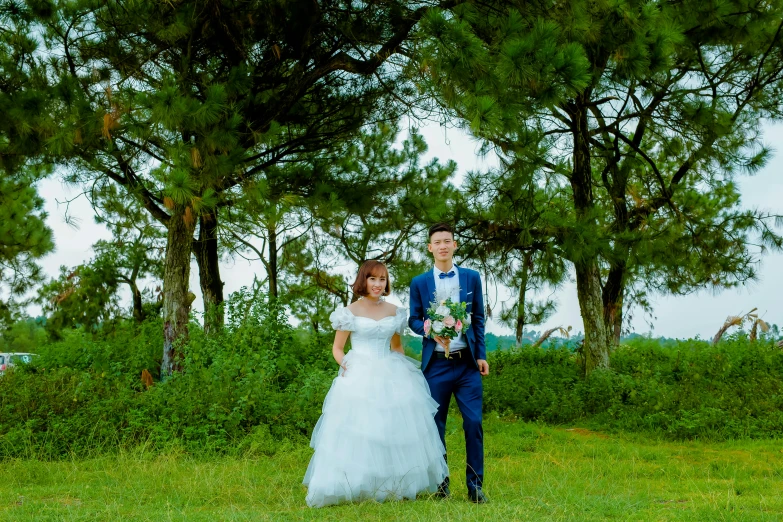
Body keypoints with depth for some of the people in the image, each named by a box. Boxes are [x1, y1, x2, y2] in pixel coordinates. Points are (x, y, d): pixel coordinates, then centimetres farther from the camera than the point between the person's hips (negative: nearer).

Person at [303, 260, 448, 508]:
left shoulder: (394, 312, 10)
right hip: (359, 379, -4)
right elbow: (337, 349, 3)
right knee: (358, 432, -8)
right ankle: (357, 488, -3)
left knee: (397, 430, 3)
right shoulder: (350, 312, 0)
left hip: (390, 377, 4)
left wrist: (401, 369, 5)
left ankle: (394, 487, 13)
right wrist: (347, 366, -14)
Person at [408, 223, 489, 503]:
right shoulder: (419, 283, 5)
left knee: (473, 423, -5)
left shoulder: (472, 277, 7)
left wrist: (481, 354, 3)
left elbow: (479, 318, 9)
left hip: (467, 363, 0)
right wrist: (432, 331, -13)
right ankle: (440, 483, 16)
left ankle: (475, 485, 3)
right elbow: (413, 320, 8)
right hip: (436, 364, 0)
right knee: (436, 424, 4)